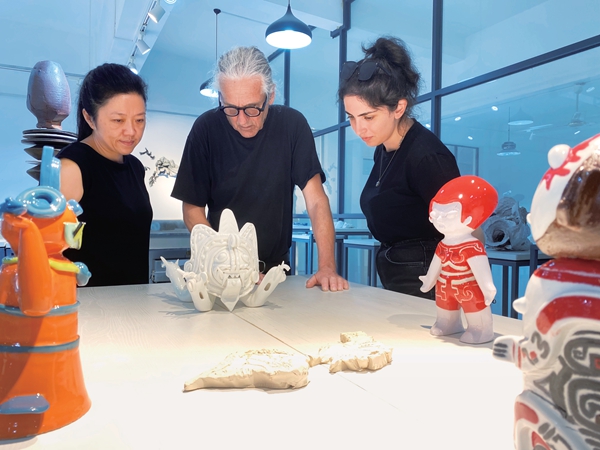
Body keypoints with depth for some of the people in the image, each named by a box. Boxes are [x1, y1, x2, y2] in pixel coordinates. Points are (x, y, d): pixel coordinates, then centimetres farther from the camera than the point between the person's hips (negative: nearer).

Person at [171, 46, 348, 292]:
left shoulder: (292, 124, -7)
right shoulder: (206, 128, -9)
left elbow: (316, 199, -10)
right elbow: (193, 209, -5)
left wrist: (327, 266, -22)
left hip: (276, 268, 1)